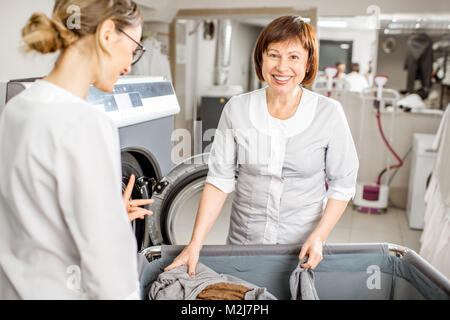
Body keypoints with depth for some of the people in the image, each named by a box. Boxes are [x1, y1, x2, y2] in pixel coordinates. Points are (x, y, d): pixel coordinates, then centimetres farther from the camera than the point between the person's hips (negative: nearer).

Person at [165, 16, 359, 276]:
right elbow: (219, 180, -6)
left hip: (303, 245, -1)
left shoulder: (329, 113, -9)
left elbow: (342, 185, -3)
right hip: (243, 240, 1)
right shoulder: (237, 109, -6)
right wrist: (195, 244, -12)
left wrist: (318, 236, -14)